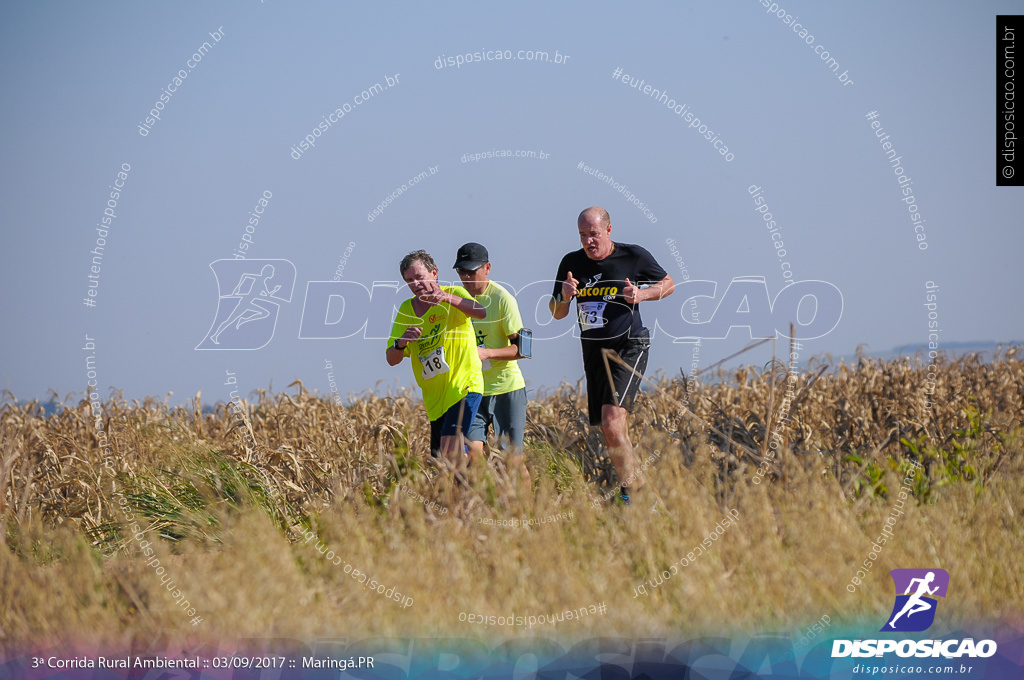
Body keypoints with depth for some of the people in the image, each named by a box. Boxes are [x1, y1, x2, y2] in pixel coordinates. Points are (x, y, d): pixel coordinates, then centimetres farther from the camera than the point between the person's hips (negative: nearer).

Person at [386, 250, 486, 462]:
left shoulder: (455, 294, -6)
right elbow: (391, 359, 6)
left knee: (451, 449, -25)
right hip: (435, 398, 6)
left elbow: (480, 312, -29)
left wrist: (447, 298, -45)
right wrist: (401, 343, -17)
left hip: (464, 386, -6)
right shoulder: (406, 310, 8)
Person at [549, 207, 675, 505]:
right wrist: (565, 296, -11)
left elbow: (668, 284, 10)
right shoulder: (571, 263, 5)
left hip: (629, 348, -5)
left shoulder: (634, 256, -4)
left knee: (612, 421, -22)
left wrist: (641, 295, -9)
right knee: (610, 433, 8)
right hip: (593, 352, 5)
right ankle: (636, 482, 25)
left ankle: (628, 490, -12)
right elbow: (557, 314, 12)